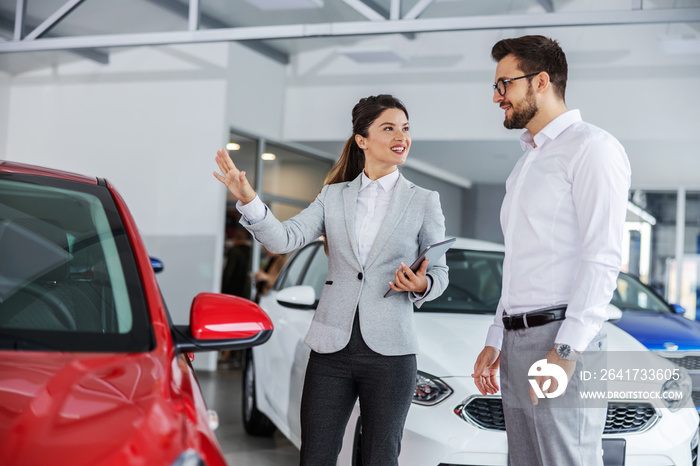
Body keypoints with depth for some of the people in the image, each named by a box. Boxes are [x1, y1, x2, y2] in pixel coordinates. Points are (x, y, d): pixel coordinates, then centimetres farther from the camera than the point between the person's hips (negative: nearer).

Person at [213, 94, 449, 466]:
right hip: (332, 349, 1)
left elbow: (439, 273, 9)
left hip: (388, 351, -1)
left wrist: (421, 285, -14)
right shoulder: (333, 197, 9)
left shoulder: (424, 202, 5)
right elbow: (285, 238, -4)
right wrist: (248, 200, -20)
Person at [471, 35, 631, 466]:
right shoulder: (526, 163, 23)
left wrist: (566, 350, -21)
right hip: (518, 342, 9)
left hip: (562, 340, -9)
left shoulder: (592, 148, -6)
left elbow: (604, 258, -15)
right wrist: (496, 341, 19)